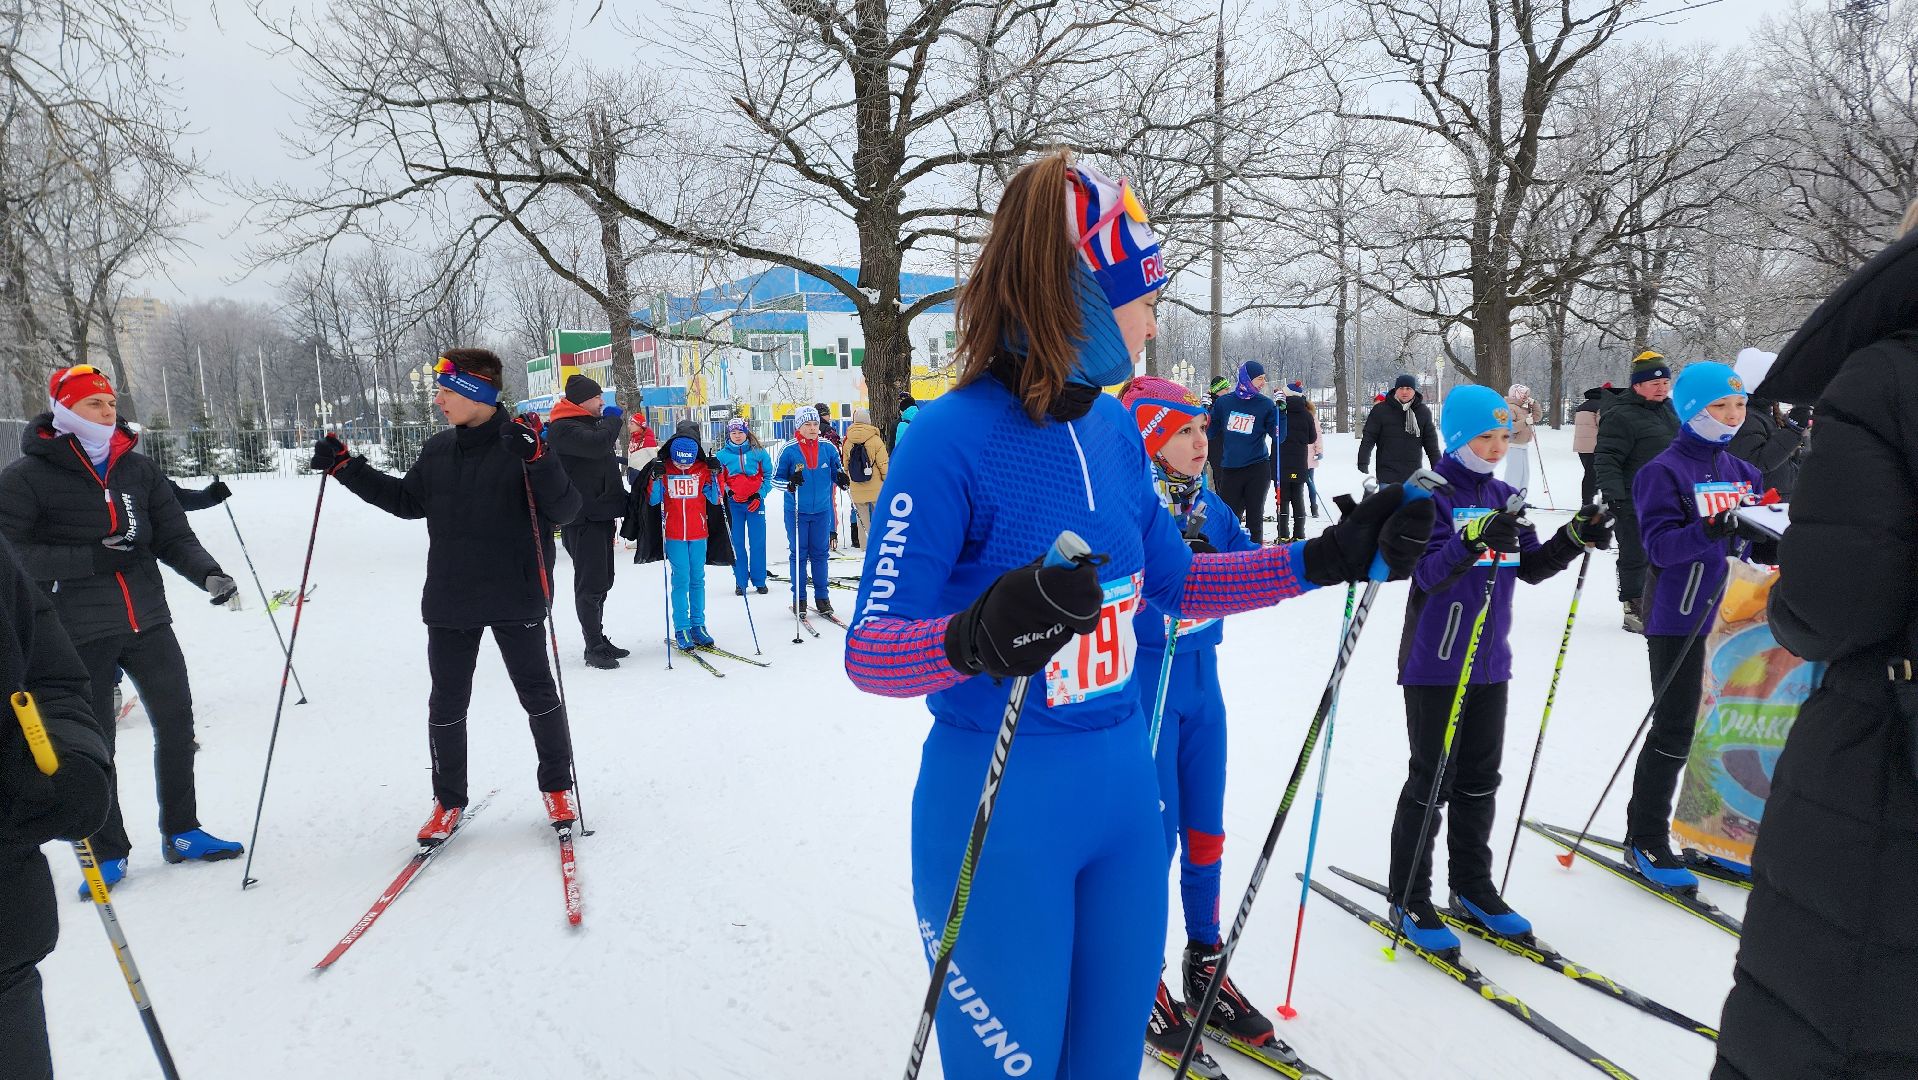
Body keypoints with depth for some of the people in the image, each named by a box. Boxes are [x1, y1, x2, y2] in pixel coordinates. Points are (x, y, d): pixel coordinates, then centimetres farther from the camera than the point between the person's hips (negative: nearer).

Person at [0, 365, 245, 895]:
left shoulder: (139, 468, 6)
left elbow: (174, 536, 4)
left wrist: (209, 574, -14)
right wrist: (91, 560, -20)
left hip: (148, 622, 4)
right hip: (80, 633, -4)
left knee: (176, 725, 10)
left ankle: (181, 832, 26)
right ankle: (107, 852, 22)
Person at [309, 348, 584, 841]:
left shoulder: (524, 445, -11)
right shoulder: (437, 451, 6)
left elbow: (565, 511, -18)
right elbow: (406, 501, 20)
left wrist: (537, 461, -33)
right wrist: (346, 467, 12)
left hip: (514, 600, -5)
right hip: (450, 602, 5)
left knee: (537, 694, 9)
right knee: (446, 705, 10)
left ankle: (557, 786, 27)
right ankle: (449, 800, 26)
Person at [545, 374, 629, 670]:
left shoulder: (592, 423, 20)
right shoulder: (563, 428, -11)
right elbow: (596, 444, -29)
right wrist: (613, 420, -10)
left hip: (600, 513, 10)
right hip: (582, 517, -10)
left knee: (601, 582, 15)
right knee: (591, 584, -7)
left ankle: (598, 641, 24)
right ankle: (594, 648, -2)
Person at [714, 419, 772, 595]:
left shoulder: (758, 452, 2)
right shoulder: (722, 455, 4)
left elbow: (768, 475, 7)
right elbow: (719, 480, 9)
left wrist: (759, 495, -4)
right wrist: (729, 492, -8)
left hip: (755, 502, 0)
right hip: (733, 504, 1)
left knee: (757, 542, 1)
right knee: (737, 543, 1)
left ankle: (759, 581, 12)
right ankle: (741, 582, 9)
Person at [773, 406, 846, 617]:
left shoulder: (828, 448, -1)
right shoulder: (789, 451, -8)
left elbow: (836, 472, 10)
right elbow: (775, 479, -3)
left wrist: (842, 479, -12)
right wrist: (789, 484, -23)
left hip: (821, 511, 2)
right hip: (797, 512, -2)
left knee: (819, 553, 8)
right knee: (799, 554, 4)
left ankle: (821, 597, 17)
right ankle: (799, 598, 13)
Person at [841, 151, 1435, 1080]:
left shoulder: (1112, 427, 3)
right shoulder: (954, 437, -19)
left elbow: (1175, 582, 14)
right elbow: (868, 651, -20)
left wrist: (1334, 556, 9)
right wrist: (974, 637, -41)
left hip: (1122, 787, 7)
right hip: (998, 811, -6)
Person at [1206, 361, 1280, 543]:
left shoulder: (1266, 405, -1)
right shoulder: (1224, 402, 2)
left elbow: (1278, 437, -3)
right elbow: (1210, 431, 10)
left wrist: (1281, 410, -13)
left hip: (1258, 470, -1)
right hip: (1230, 469, 1)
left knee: (1254, 517, 7)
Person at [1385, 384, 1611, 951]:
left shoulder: (1505, 497, 9)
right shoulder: (1432, 495, -11)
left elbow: (1531, 568, 12)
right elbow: (1428, 574, -21)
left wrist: (1574, 538, -3)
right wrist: (1474, 540, -36)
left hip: (1490, 662, 7)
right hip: (1435, 663, -6)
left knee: (1480, 779, 15)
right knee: (1431, 780, 0)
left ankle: (1473, 887, 29)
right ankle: (1409, 899, 12)